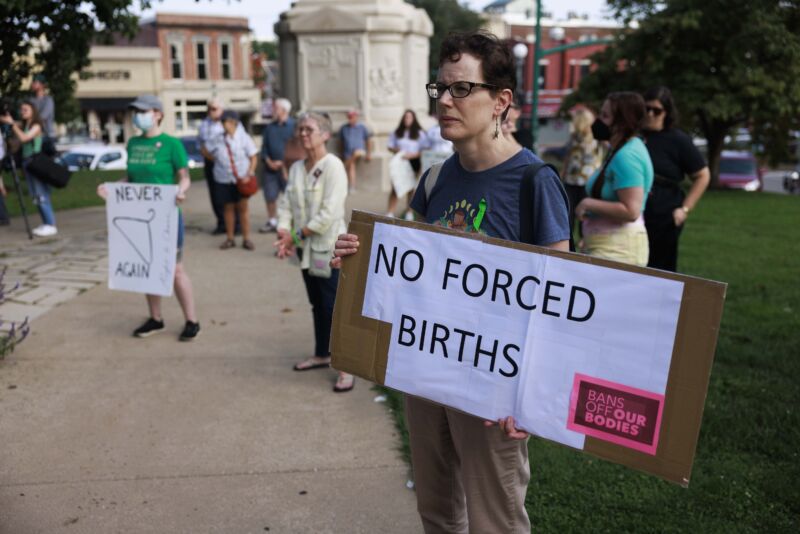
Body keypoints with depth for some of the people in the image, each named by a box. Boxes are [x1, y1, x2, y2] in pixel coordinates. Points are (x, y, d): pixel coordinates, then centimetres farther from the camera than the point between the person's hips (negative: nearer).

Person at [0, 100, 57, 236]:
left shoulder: (36, 126, -7)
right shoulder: (23, 126, 14)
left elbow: (23, 138, -20)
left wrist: (11, 123, -15)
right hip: (27, 162, 8)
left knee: (42, 195, -9)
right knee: (35, 196, 8)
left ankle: (51, 225, -8)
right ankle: (45, 223, 13)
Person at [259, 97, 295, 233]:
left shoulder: (293, 126, -5)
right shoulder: (270, 127, 11)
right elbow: (264, 147, 13)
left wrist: (283, 163, -11)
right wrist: (268, 161, -3)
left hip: (286, 167, -5)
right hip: (270, 167, 5)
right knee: (270, 196, 7)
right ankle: (272, 222, 20)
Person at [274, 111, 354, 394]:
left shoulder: (333, 166, -13)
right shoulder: (296, 168, 9)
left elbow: (329, 213, -20)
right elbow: (286, 203, 7)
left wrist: (296, 234, -17)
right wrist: (283, 233, -11)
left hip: (329, 248, -7)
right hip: (306, 248, 7)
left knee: (335, 307, -5)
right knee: (317, 305, 18)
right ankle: (322, 354, 32)